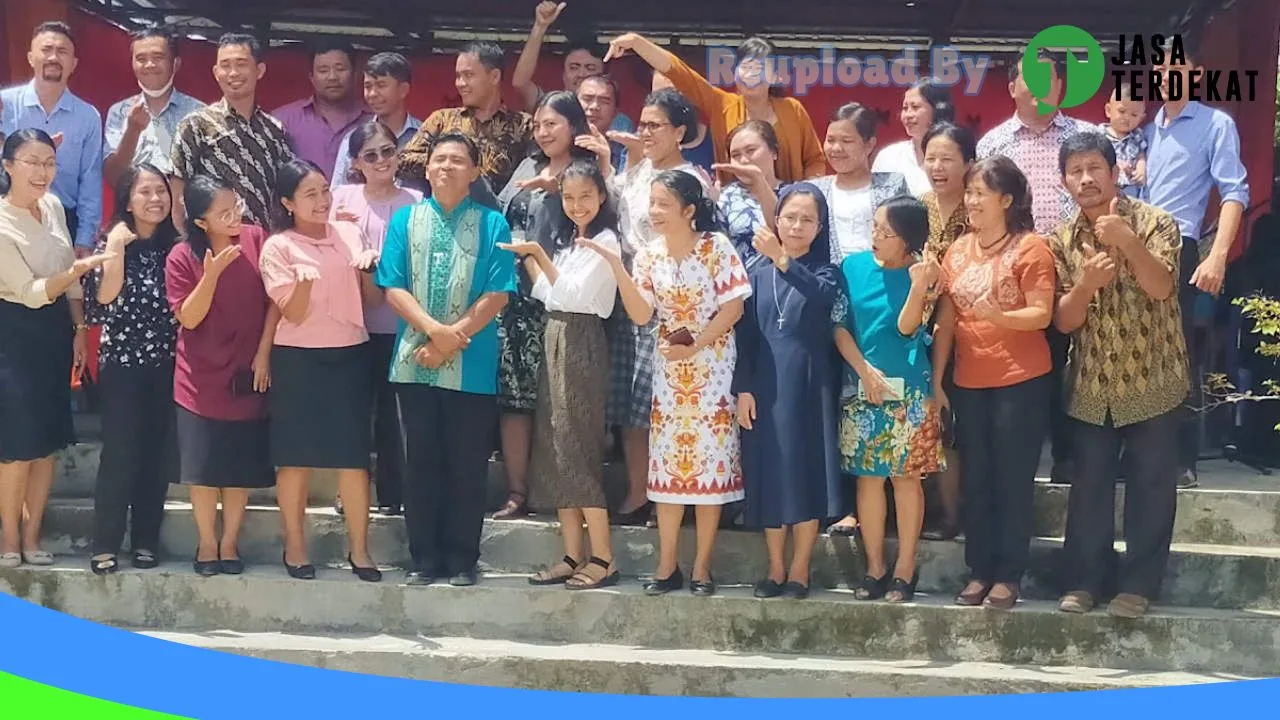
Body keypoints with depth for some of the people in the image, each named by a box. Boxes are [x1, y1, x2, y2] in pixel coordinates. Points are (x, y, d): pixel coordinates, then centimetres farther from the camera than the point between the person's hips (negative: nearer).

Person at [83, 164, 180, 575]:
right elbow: (103, 297, -15)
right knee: (119, 454, -5)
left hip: (166, 365, 3)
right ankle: (105, 546, 2)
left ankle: (145, 541, 15)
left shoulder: (175, 245, 7)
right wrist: (117, 247, -19)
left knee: (158, 456, 6)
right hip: (122, 364, -3)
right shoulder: (112, 242, 0)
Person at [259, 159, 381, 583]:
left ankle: (359, 549, 12)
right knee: (296, 456, 4)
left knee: (354, 455, 3)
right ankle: (295, 547, 17)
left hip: (350, 355, 3)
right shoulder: (278, 247, -4)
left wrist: (369, 270, -8)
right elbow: (293, 314, -10)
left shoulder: (350, 234, 7)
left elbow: (374, 301, 11)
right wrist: (304, 280, -28)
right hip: (298, 359, -3)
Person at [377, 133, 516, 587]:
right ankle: (424, 558, 17)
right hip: (414, 361, 2)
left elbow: (497, 295, -5)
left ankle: (462, 561, 14)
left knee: (467, 465, 4)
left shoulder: (492, 225, 2)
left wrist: (452, 340, -11)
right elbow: (393, 288, 0)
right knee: (420, 462, 7)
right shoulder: (405, 220, 7)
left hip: (472, 367, -2)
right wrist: (435, 329, -13)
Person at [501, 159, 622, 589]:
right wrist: (527, 257, 6)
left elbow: (573, 293, -14)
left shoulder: (605, 241, -8)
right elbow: (545, 292, 13)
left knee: (577, 446, -9)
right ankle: (573, 556, 10)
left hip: (581, 341, -8)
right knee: (554, 447, 6)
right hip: (555, 339, 8)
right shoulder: (565, 240, 18)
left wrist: (538, 253, -13)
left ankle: (603, 559, -5)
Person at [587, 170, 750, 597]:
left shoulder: (716, 247, -9)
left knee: (710, 458, -1)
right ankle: (667, 565, 11)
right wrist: (616, 267, -17)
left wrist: (696, 346, -17)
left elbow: (733, 307, -11)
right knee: (667, 460, 4)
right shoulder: (648, 256, 2)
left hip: (712, 366, -4)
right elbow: (641, 316, -9)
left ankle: (702, 566, 6)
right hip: (669, 369, 4)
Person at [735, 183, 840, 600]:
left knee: (807, 473, 0)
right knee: (769, 475, 6)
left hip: (809, 386, -2)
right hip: (765, 387, 2)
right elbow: (745, 334, 6)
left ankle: (800, 569, 11)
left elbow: (822, 294, -24)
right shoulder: (758, 273, 7)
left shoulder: (824, 272, 0)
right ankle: (776, 568, 17)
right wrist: (743, 388, -2)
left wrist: (782, 260, -37)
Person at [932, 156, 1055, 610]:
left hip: (1021, 382, -5)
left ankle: (1008, 575, 9)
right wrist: (936, 379, 6)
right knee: (976, 479, 10)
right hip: (969, 383, 5)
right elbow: (946, 320, 9)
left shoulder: (1030, 247, -7)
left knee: (1013, 480, 1)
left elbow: (1042, 315, -13)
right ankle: (979, 571, 18)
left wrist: (998, 316, -30)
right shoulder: (958, 250, 9)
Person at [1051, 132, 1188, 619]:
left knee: (1150, 487, 3)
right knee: (1089, 485, 8)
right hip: (1092, 386, 3)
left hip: (1152, 380, -3)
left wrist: (1127, 242, -37)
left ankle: (1138, 583, 13)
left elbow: (1161, 288, -22)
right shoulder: (1062, 241, 1)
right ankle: (1082, 580, 18)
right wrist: (1087, 282, -23)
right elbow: (1063, 320, -4)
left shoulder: (1154, 223, -8)